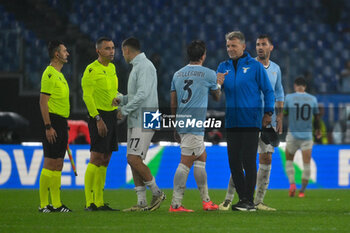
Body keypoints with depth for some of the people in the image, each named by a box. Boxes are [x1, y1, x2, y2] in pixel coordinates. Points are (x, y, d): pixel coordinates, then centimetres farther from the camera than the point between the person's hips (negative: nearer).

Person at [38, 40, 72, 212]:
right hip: (53, 122, -10)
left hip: (61, 122, 10)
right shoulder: (49, 74, -11)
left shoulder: (59, 75, 18)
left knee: (58, 164, 8)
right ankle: (43, 204, -7)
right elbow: (43, 102, -16)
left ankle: (56, 204, 11)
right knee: (50, 164, -9)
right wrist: (48, 126, -21)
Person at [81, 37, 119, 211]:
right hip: (99, 115, -8)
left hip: (112, 115, 8)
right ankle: (89, 202, -8)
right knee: (96, 159, -10)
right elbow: (87, 96, -15)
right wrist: (98, 119, -20)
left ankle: (99, 202, 12)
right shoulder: (91, 70, -11)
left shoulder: (111, 68, 15)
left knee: (105, 160, 8)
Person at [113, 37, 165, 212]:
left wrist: (124, 110, -15)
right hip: (135, 121, 10)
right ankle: (142, 202, 8)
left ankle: (157, 193, -2)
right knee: (133, 161, 7)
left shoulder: (145, 66, -13)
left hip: (144, 121, -10)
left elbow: (142, 94, -22)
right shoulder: (137, 66, 20)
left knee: (134, 159, -15)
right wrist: (121, 99, 11)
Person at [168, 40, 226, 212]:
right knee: (186, 162, -7)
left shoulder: (178, 74, 11)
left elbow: (173, 104, 13)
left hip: (181, 122, 7)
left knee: (202, 157, 16)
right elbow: (217, 97, 13)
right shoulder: (209, 74, -3)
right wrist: (219, 84, 29)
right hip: (195, 123, -7)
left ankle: (206, 200, 19)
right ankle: (175, 204, -11)